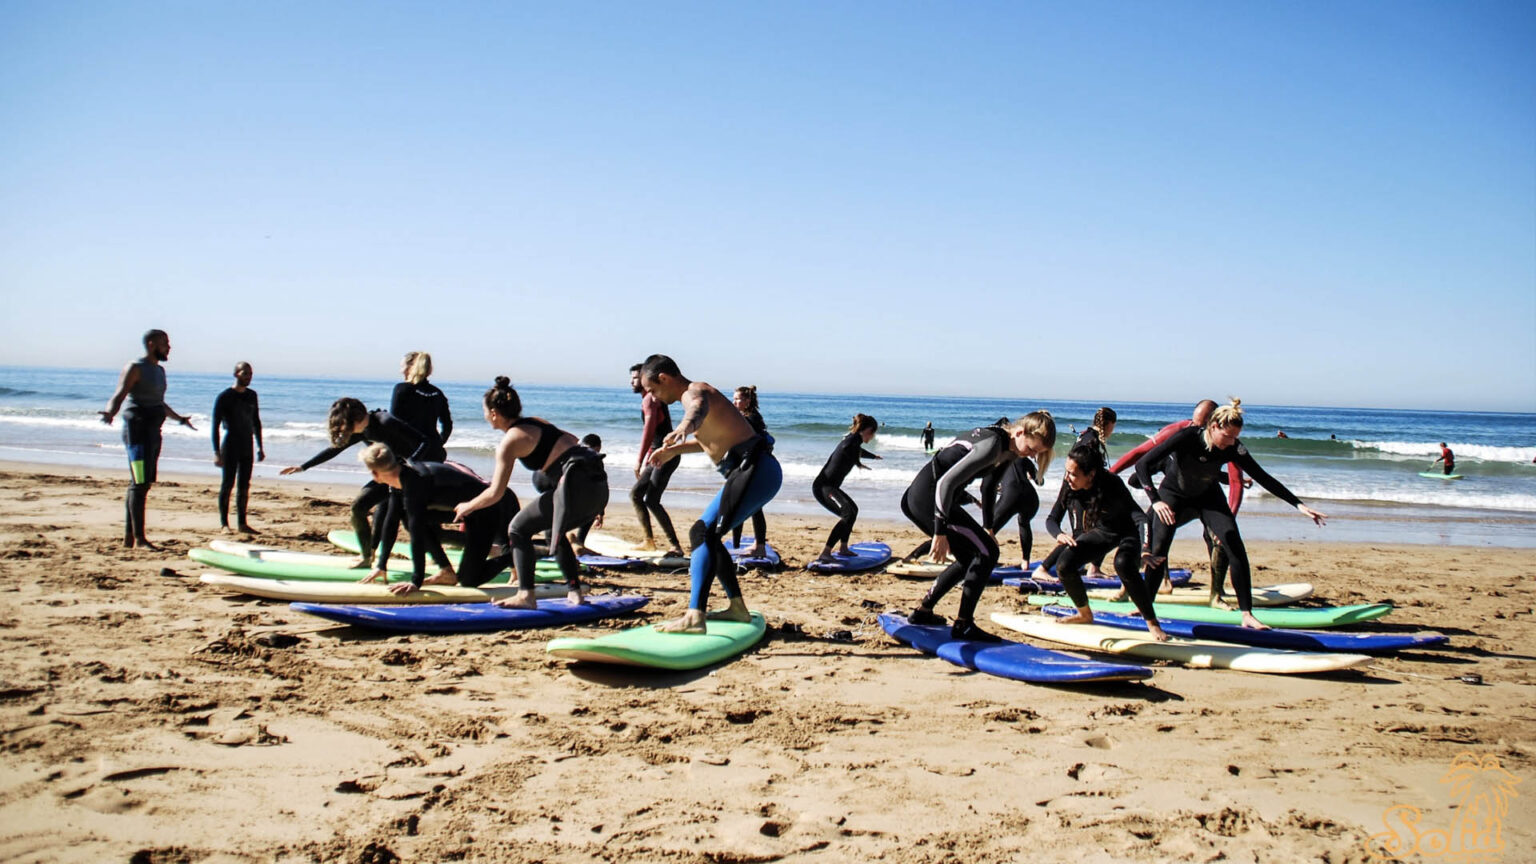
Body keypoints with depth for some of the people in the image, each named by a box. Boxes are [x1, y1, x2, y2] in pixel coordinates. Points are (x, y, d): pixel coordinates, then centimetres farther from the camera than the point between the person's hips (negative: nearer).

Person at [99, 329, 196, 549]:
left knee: (143, 484, 9)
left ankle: (128, 538, 13)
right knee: (140, 483, -12)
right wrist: (110, 413, -38)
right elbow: (118, 396, -17)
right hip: (137, 430, -9)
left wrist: (179, 418, 47)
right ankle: (139, 538, -13)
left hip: (153, 432, 9)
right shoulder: (135, 368, -7)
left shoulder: (159, 370, 19)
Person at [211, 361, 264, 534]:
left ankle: (242, 523, 12)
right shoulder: (225, 397, -8)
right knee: (228, 483, -4)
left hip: (247, 447, 6)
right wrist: (217, 452, -16)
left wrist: (260, 447, 18)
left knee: (244, 486, 7)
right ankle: (223, 524, 1)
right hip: (230, 446, -6)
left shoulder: (252, 395, 11)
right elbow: (215, 425, -10)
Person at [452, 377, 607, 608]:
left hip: (577, 484, -8)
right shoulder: (537, 422, 20)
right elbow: (572, 440, 30)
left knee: (518, 529, 5)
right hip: (599, 483, 8)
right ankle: (574, 590, 26)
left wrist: (467, 507, 13)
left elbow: (495, 494, -3)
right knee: (553, 528, 30)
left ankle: (525, 596, -6)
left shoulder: (510, 441, -2)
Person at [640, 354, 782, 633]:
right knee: (706, 534, 21)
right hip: (756, 472, 11)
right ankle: (737, 607, 27)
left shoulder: (694, 392, -9)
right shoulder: (700, 393, 22)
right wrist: (673, 450, 49)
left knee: (703, 533, -20)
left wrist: (684, 427, -60)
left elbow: (698, 409, -38)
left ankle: (694, 617, -32)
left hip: (755, 471, -11)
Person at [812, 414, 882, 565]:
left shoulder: (853, 439, 18)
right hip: (823, 486, -11)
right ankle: (825, 553, -34)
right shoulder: (855, 438, -12)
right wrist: (858, 463, -21)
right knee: (848, 514, -27)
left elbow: (858, 450, 44)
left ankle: (843, 548, 42)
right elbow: (846, 447, -37)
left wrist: (874, 456, 62)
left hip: (830, 486, 11)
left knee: (853, 509, 30)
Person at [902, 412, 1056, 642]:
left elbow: (988, 487, 26)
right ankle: (963, 625, -4)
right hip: (928, 496, -11)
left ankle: (922, 612, 24)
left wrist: (988, 528, 22)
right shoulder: (993, 444, -21)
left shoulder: (1006, 448, 10)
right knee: (987, 552, -9)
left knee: (971, 559, 17)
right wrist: (940, 532, -25)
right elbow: (946, 482, -26)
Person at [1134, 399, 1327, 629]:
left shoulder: (1233, 449, -22)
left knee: (1236, 548, -15)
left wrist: (1299, 505, -21)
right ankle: (1145, 608, 6)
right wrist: (1155, 501, -47)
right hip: (1173, 496, -3)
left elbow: (1263, 478, -16)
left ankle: (1247, 615, -11)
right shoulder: (1187, 437, -32)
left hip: (1208, 497, 3)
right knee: (1157, 552, -14)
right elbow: (1142, 464, -35)